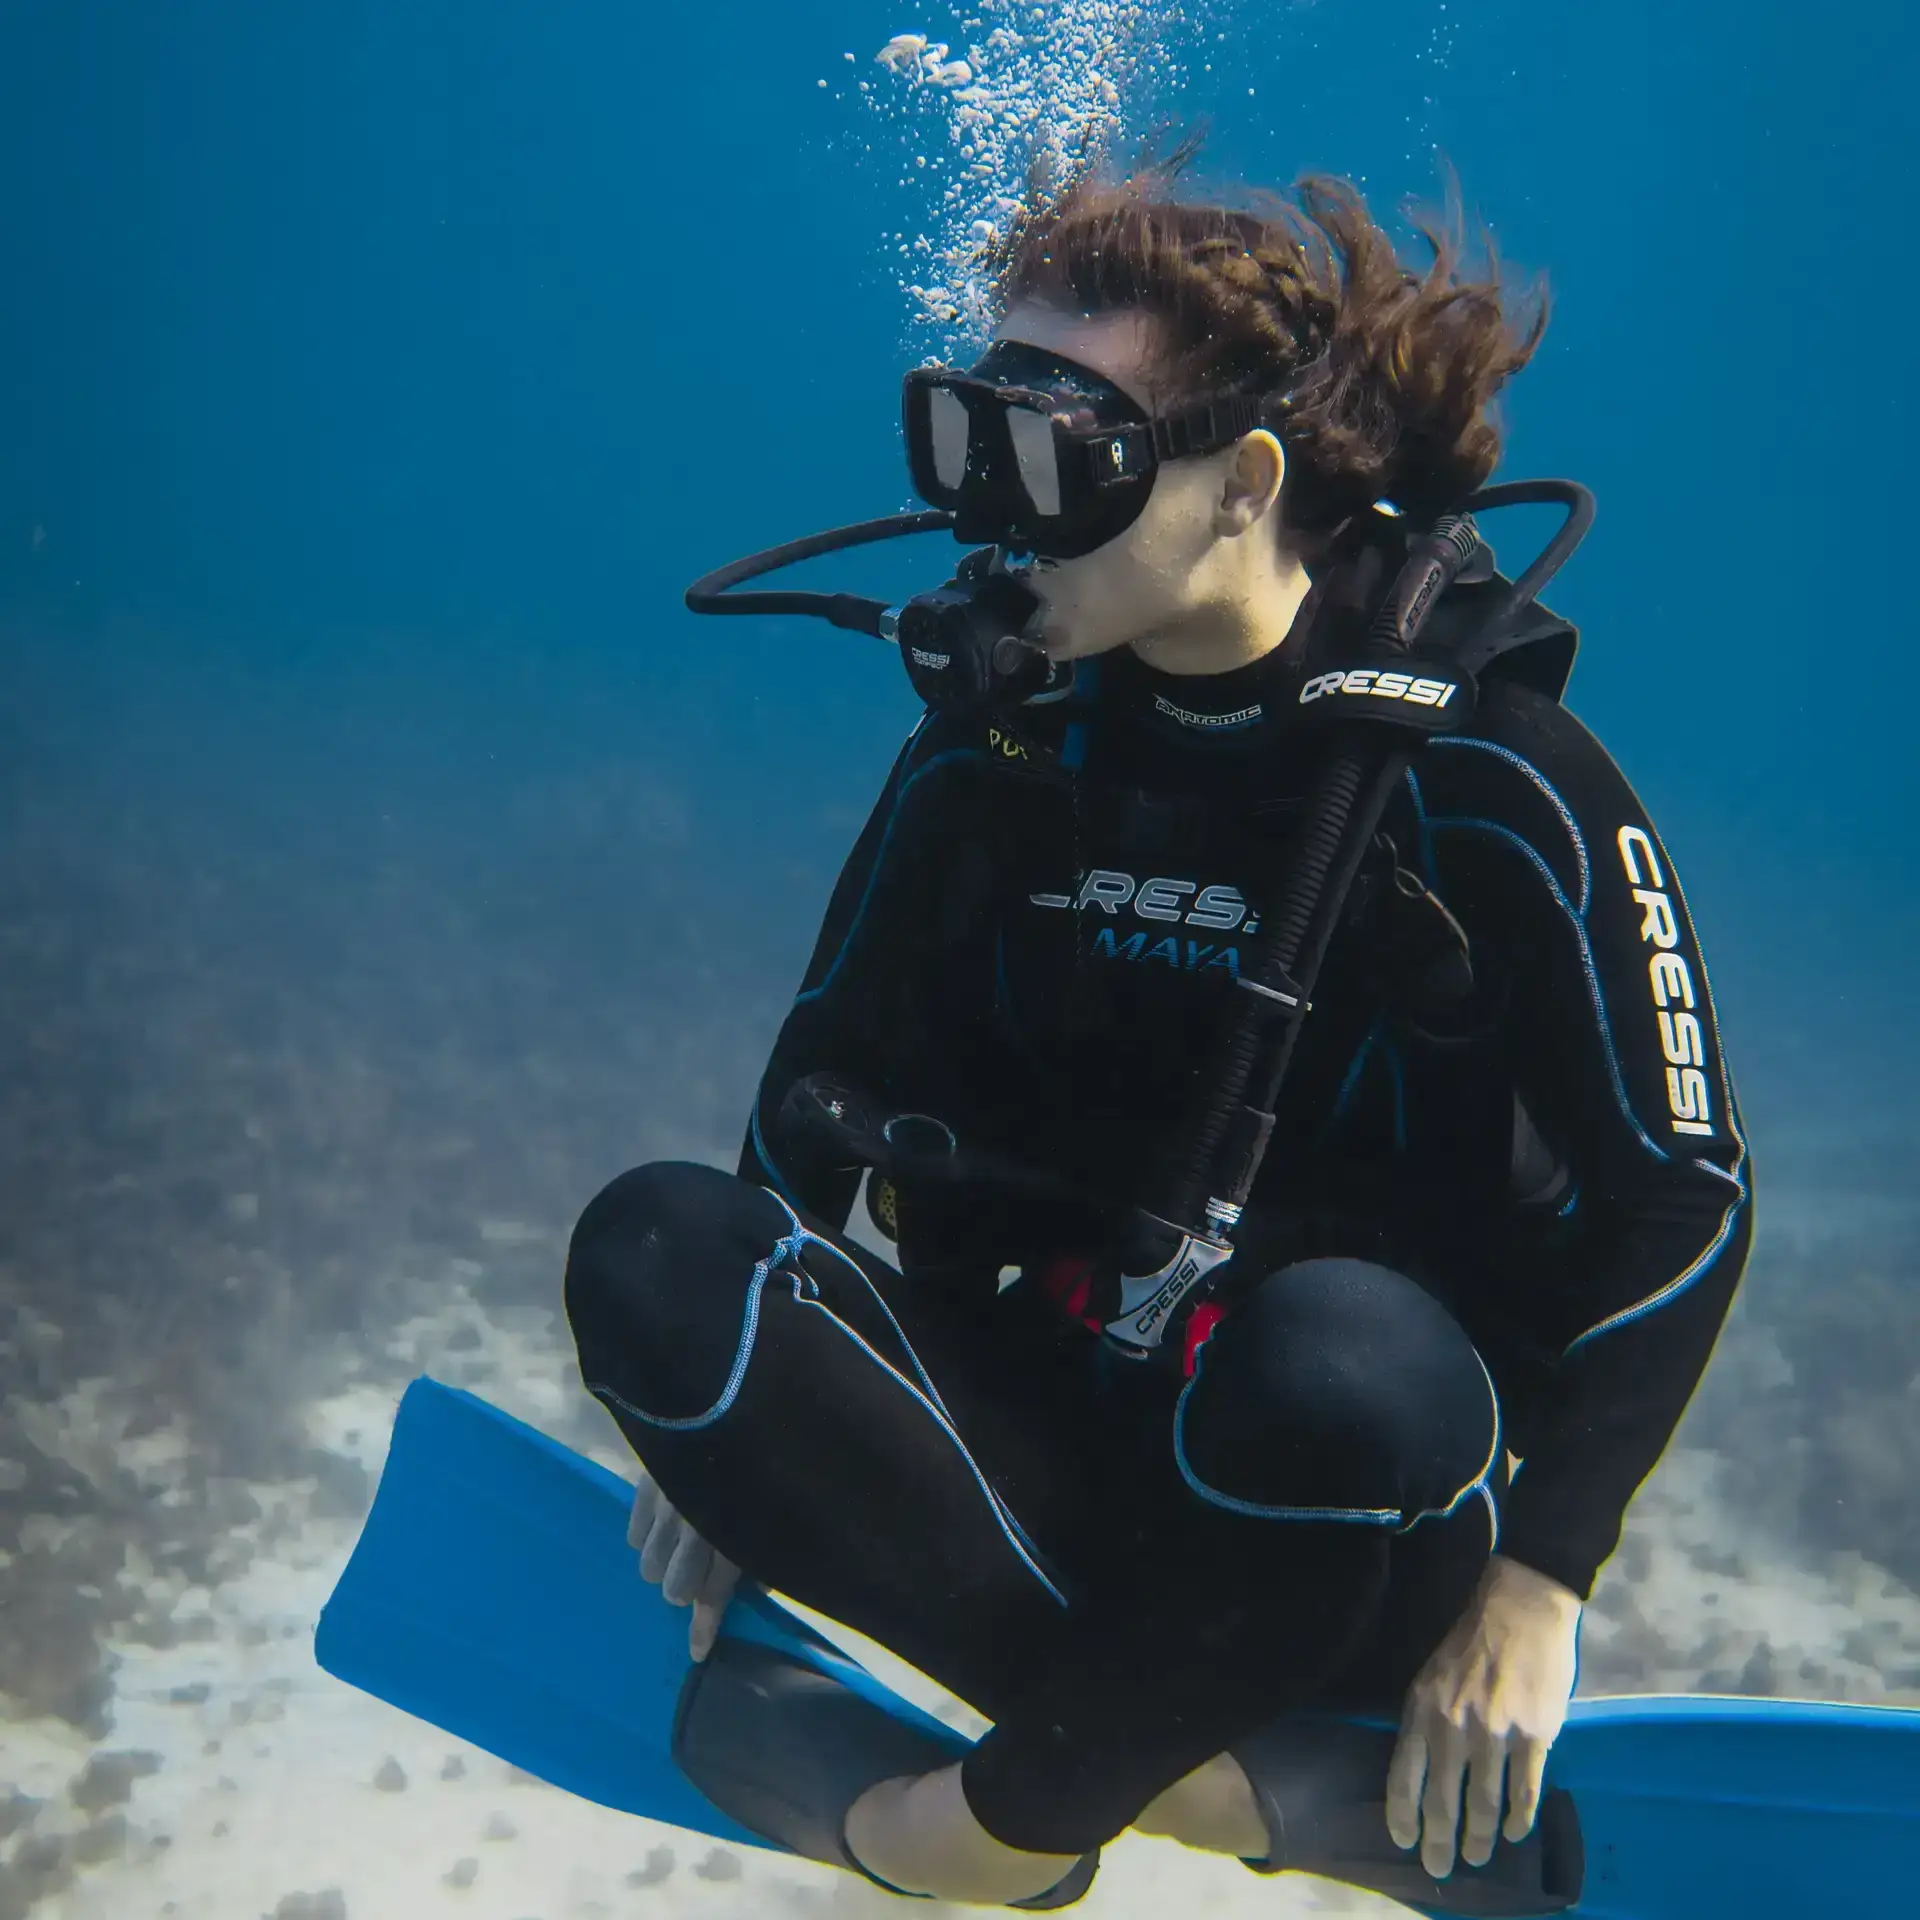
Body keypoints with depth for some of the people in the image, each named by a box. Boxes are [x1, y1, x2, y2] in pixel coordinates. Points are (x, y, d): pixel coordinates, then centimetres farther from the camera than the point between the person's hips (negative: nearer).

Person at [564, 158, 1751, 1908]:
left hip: (1344, 1506, -3)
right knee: (648, 1254, -20)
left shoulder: (1494, 786, -13)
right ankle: (1172, 1752, -20)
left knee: (1339, 1353, -40)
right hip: (1042, 1421, 4)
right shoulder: (988, 750, 0)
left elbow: (1678, 1190, -11)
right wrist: (733, 1417, 2)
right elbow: (829, 1069, 9)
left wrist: (1537, 1579, -18)